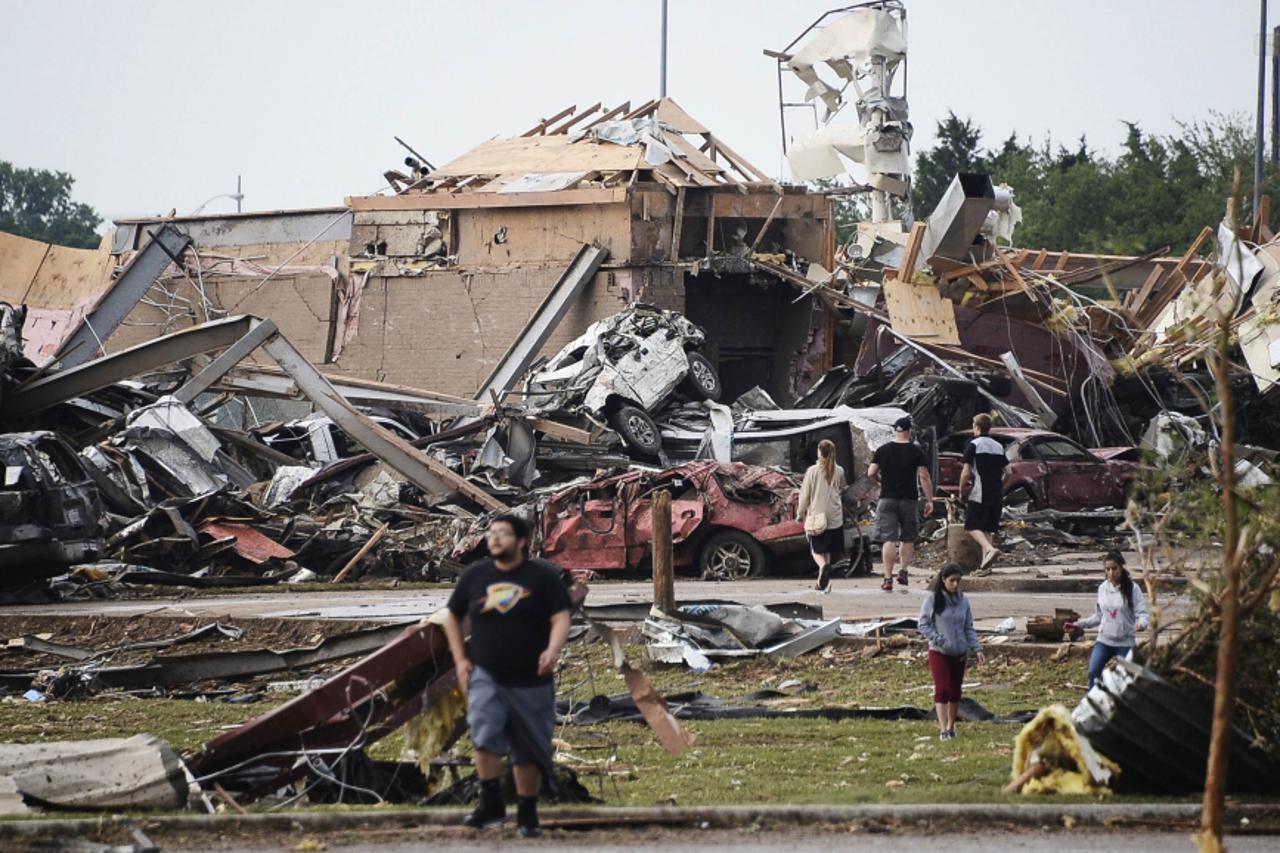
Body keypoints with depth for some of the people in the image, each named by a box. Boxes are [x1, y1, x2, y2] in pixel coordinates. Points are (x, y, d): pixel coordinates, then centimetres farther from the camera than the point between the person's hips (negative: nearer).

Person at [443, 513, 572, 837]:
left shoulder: (543, 576, -3)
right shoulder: (475, 575, 5)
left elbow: (561, 619, -9)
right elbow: (452, 617, 17)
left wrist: (553, 650, -29)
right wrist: (460, 659, 7)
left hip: (530, 680, -1)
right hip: (486, 675, 1)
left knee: (529, 752, 7)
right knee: (485, 734, -24)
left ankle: (527, 816, 21)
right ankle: (491, 805, -19)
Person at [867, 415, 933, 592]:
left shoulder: (883, 450, 2)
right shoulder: (916, 451, -2)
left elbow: (871, 473, -1)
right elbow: (924, 476, -6)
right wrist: (929, 500, -3)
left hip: (887, 498, 0)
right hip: (909, 500, 0)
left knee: (888, 539, -3)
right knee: (908, 538, 17)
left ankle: (888, 578, -9)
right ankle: (904, 571, 8)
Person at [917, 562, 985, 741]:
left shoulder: (963, 601, 4)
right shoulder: (932, 599, -7)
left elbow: (969, 628, 8)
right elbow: (923, 624, -6)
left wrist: (977, 649, -1)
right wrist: (940, 641, -16)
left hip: (959, 653, 4)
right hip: (938, 653, -4)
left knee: (955, 692, 9)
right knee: (942, 689, -12)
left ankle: (950, 726, 22)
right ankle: (943, 730, -15)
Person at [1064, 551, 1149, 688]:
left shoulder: (1132, 589, -9)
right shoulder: (1102, 588, 5)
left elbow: (1142, 613, -14)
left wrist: (1141, 624, -37)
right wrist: (1077, 625, 6)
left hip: (1125, 642, -3)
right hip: (1104, 640, 3)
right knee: (1093, 673, -12)